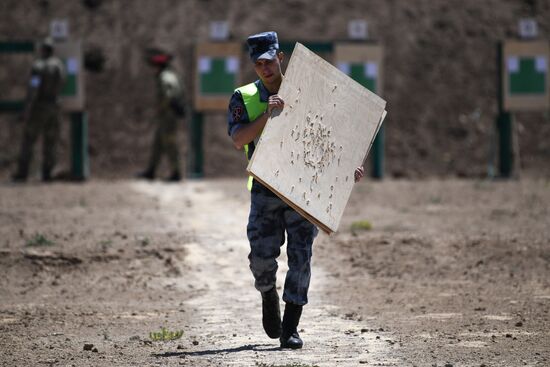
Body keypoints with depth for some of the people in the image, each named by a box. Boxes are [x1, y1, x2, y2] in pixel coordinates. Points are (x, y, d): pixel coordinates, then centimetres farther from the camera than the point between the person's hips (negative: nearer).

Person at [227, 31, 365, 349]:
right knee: (262, 257, -5)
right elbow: (238, 139, -14)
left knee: (300, 256, -8)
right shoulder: (244, 99, 1)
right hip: (265, 190, 0)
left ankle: (290, 329, -4)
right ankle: (269, 296, 29)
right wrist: (266, 114, -26)